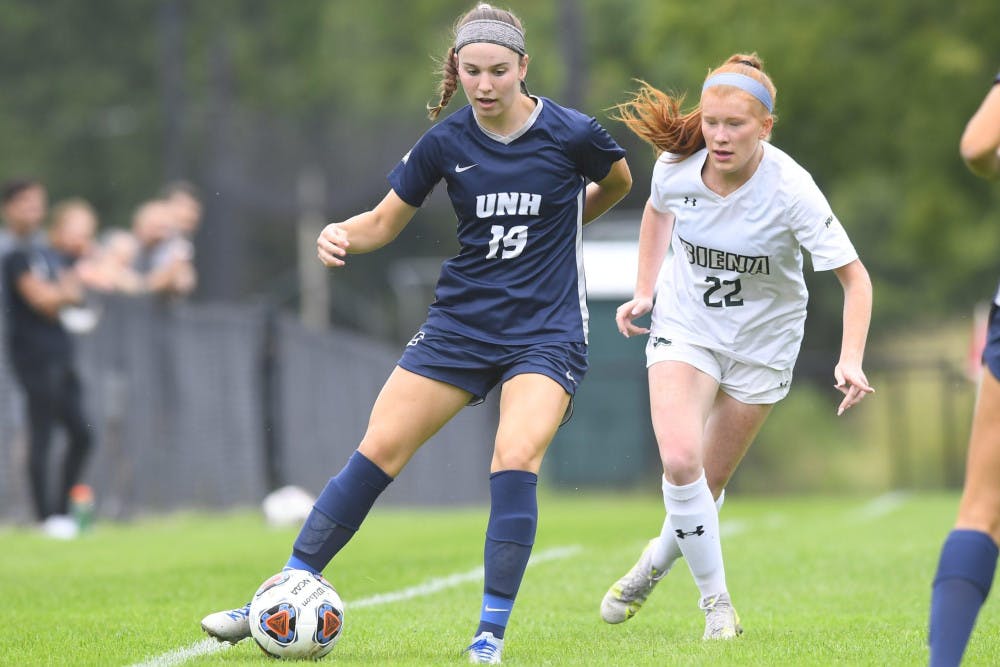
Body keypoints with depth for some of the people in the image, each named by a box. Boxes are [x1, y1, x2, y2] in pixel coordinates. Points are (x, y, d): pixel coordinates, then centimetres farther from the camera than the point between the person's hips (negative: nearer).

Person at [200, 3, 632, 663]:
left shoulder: (570, 134, -10)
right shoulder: (445, 142, -3)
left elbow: (620, 182, 12)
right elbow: (386, 221, 6)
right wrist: (341, 235, -15)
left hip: (546, 331, -3)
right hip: (461, 323, 3)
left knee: (516, 459, -24)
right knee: (378, 451, -3)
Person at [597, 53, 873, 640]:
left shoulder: (791, 190, -27)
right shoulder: (677, 164, -17)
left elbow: (855, 276, -23)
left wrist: (851, 360, -36)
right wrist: (644, 291, 3)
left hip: (762, 343, -1)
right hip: (684, 326, 1)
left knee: (710, 482, 9)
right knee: (680, 462, -20)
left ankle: (657, 562, 39)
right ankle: (716, 600, -4)